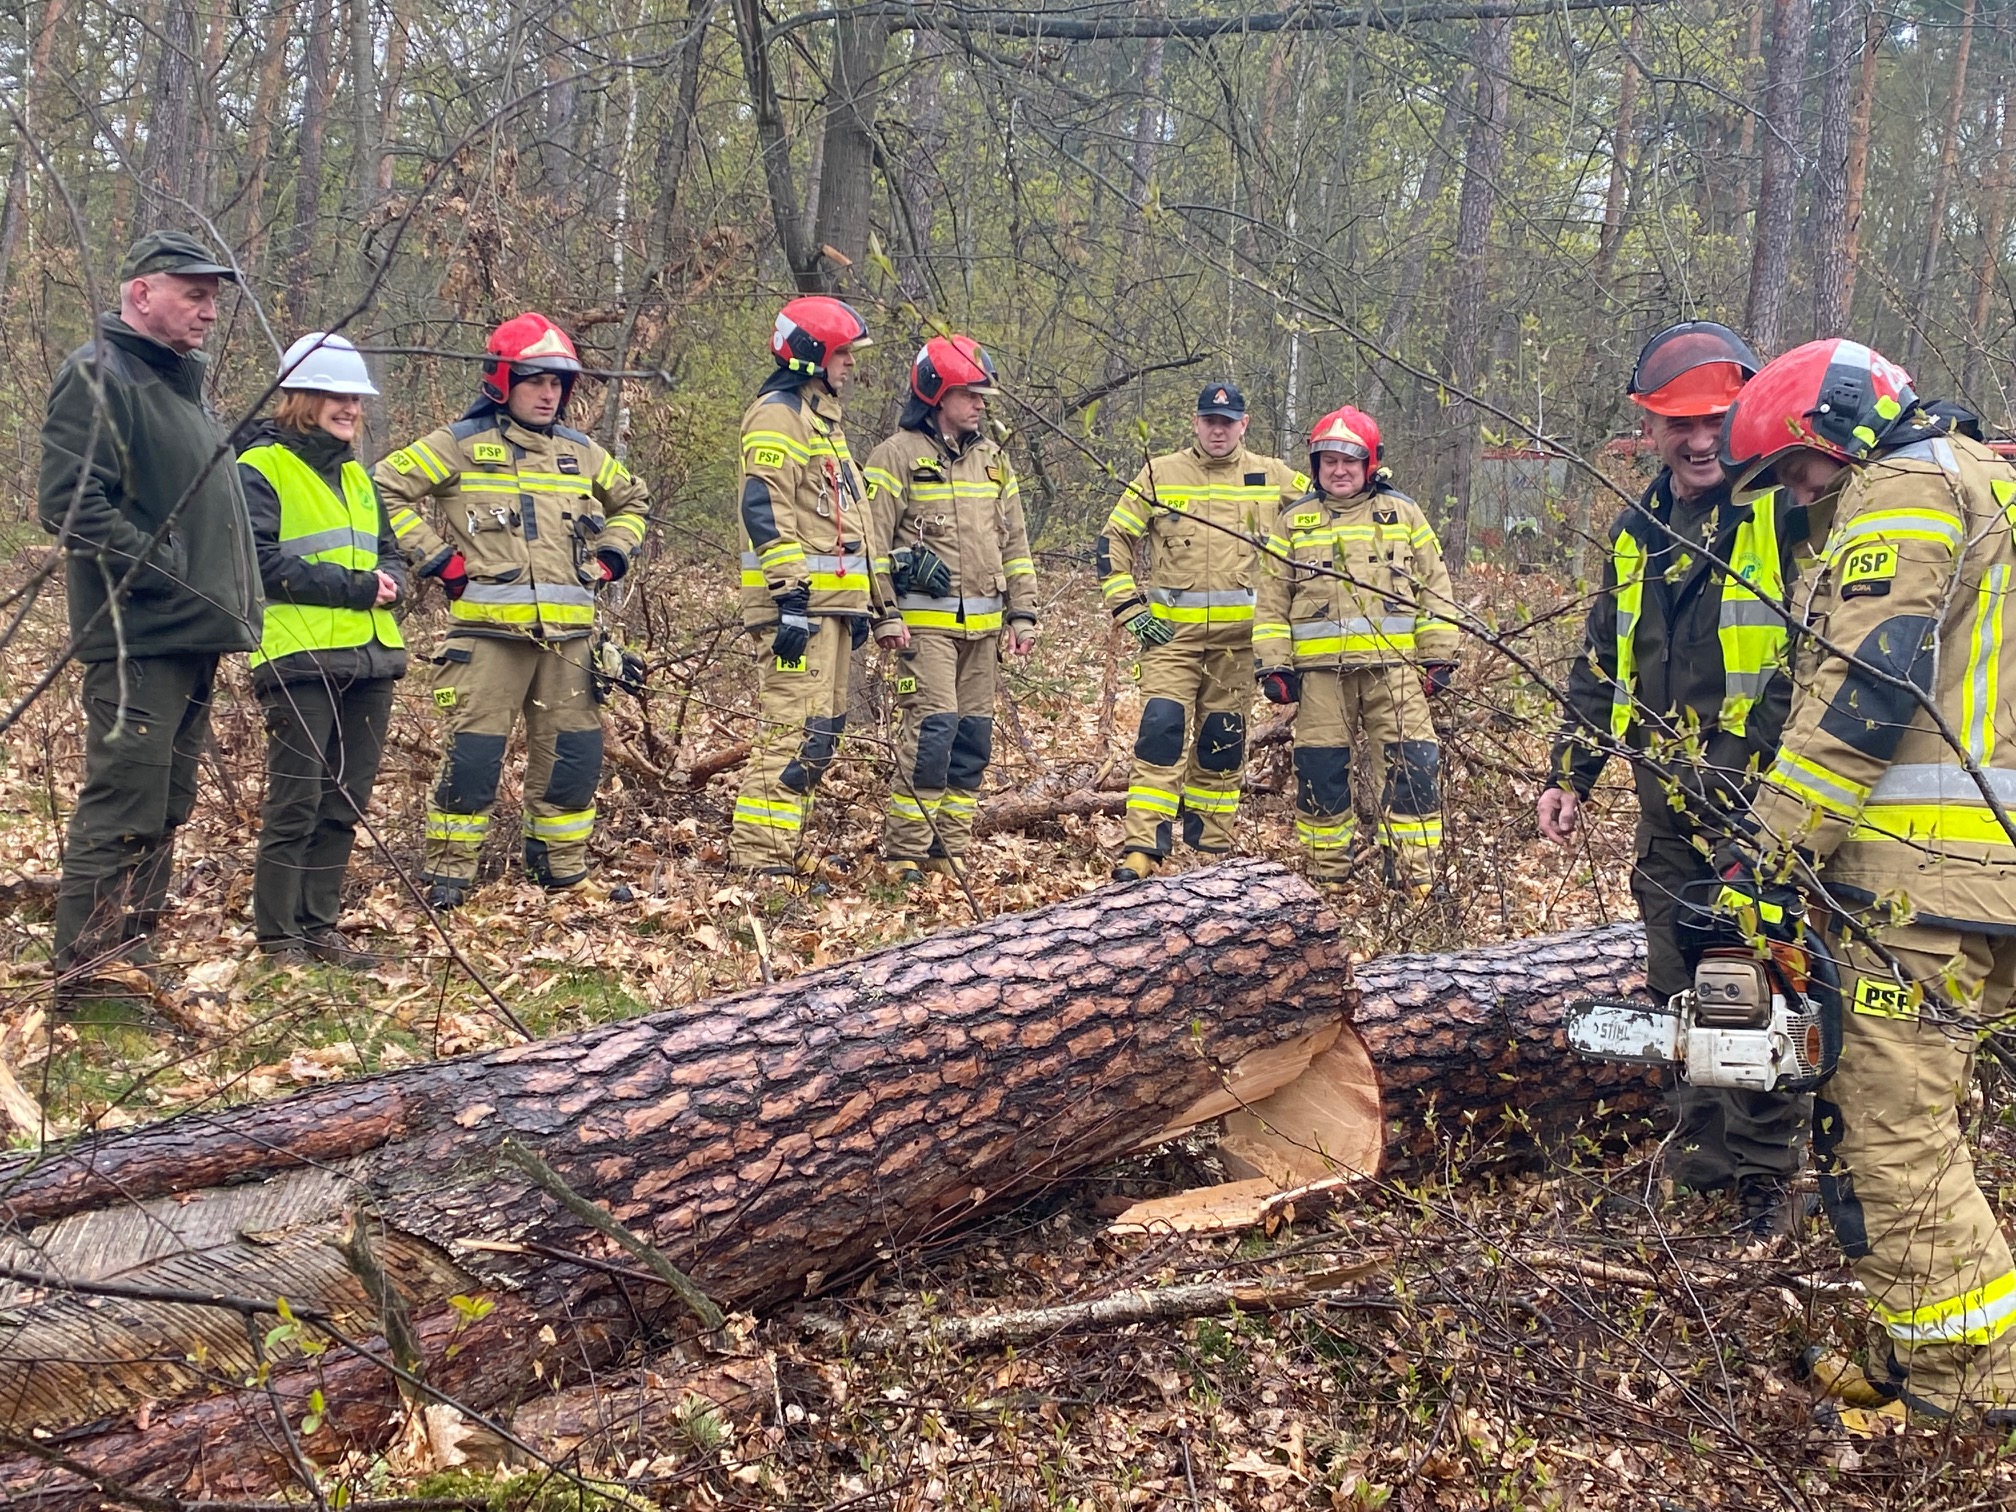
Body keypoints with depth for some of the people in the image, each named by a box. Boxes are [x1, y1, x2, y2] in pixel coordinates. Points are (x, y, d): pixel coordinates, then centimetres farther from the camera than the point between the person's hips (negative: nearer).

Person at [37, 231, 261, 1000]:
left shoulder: (180, 382, 21)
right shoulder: (98, 374, -9)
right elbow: (68, 501, -19)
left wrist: (231, 602, 18)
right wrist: (159, 570, -21)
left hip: (191, 636, 10)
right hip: (138, 638, -10)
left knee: (164, 809, 14)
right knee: (122, 809, -9)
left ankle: (132, 958, 22)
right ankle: (87, 973, -3)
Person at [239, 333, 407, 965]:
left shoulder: (355, 474, 21)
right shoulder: (261, 469, -3)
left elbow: (389, 552, 23)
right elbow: (263, 561, -14)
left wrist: (390, 580, -1)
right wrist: (352, 586, -17)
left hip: (369, 658, 7)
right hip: (300, 658, -7)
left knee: (344, 802, 9)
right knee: (295, 803, -5)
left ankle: (319, 926, 18)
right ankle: (276, 937, 3)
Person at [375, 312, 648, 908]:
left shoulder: (581, 452, 17)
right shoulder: (461, 444, 2)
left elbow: (632, 500, 32)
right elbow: (385, 489, -1)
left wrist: (611, 556, 16)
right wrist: (435, 557, -4)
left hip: (567, 634, 5)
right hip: (487, 630, -4)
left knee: (574, 750, 5)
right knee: (473, 750, -6)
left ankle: (561, 861, 20)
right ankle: (449, 866, 5)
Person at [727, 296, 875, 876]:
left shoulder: (823, 416, 23)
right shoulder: (778, 414, -8)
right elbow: (765, 510, -18)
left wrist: (859, 603, 25)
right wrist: (789, 596, -24)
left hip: (831, 600, 10)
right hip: (799, 603, -10)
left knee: (821, 733, 12)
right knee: (791, 729, -13)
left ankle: (783, 843, 19)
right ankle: (758, 854, -11)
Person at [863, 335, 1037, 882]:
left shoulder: (992, 458, 16)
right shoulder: (898, 455, -3)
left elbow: (1014, 541, 19)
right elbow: (873, 542, -6)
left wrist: (1022, 614, 13)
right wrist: (886, 616, -12)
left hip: (983, 627, 6)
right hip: (925, 624, -6)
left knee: (973, 740, 6)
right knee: (932, 731, -14)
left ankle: (949, 851, 14)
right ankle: (904, 854, -7)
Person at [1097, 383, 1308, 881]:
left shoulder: (1273, 478, 6)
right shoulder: (1160, 475, 4)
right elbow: (1112, 543, 7)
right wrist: (1130, 609, -2)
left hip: (1239, 636, 2)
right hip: (1171, 632, -1)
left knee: (1222, 741, 9)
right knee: (1161, 731, -13)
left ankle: (1210, 847, 22)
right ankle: (1142, 848, -14)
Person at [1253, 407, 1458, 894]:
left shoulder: (1402, 513, 10)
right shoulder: (1294, 521, 11)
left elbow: (1434, 588, 9)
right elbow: (1272, 600, 9)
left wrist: (1438, 656, 3)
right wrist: (1273, 664, 1)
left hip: (1392, 662, -1)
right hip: (1320, 668, 1)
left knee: (1409, 763, -6)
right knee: (1320, 765, 4)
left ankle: (1411, 868, 0)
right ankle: (1328, 867, 17)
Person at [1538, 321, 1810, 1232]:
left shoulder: (1789, 514, -8)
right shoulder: (1635, 534, 13)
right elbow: (1600, 669, 20)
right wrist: (1570, 774, 17)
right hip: (1670, 816, 6)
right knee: (1680, 993, 13)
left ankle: (1766, 1173, 15)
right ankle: (1701, 1166, 26)